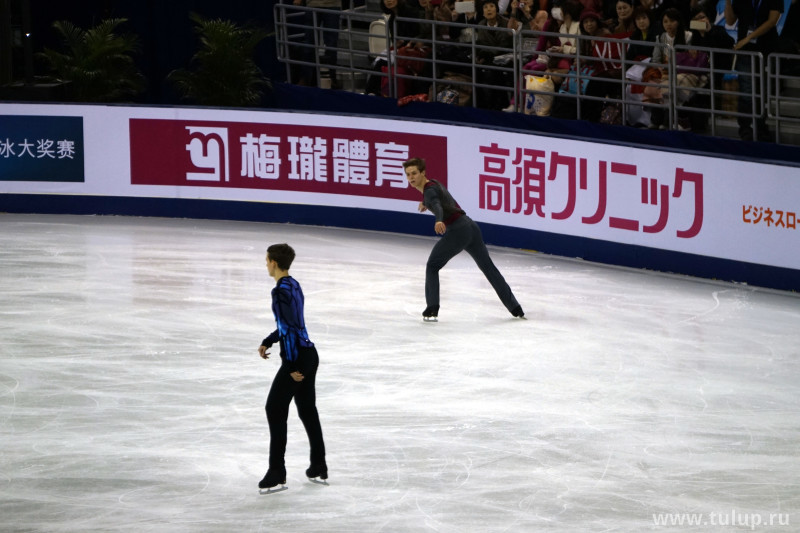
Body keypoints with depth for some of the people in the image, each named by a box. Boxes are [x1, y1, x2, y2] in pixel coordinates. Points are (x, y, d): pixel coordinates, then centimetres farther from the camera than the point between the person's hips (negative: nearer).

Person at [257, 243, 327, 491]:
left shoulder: (281, 291, -19)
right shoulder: (294, 285, 10)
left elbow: (289, 328, -22)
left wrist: (291, 366, -19)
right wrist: (268, 341, 19)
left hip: (297, 357, -9)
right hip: (309, 354, 9)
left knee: (275, 409, -2)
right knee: (307, 408, 18)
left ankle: (277, 471, -1)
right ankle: (319, 465, 25)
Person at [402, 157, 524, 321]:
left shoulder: (429, 191, -13)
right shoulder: (433, 184, 14)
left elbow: (438, 206, -36)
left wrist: (439, 221, -56)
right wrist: (425, 202, 59)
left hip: (457, 231, -9)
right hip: (470, 226, 9)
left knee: (432, 266, 5)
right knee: (488, 267, 17)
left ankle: (432, 309, -4)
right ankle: (516, 308, 23)